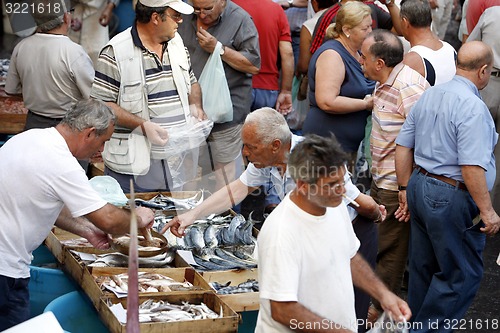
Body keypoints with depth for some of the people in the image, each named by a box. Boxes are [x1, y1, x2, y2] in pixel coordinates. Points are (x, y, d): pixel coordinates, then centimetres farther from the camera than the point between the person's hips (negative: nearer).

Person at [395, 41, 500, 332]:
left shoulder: (429, 95, 8)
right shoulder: (473, 107, -19)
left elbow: (403, 145, 12)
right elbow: (471, 168, -25)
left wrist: (406, 189, 20)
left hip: (420, 188, 9)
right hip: (452, 199, -9)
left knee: (424, 269, 19)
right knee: (463, 274, 4)